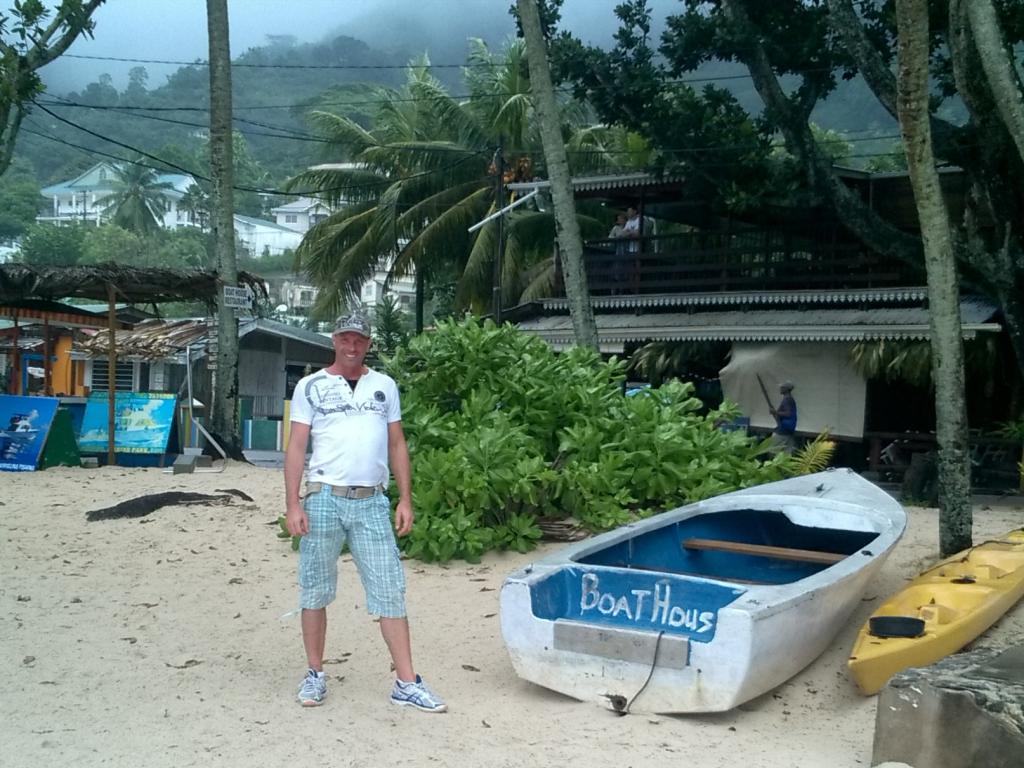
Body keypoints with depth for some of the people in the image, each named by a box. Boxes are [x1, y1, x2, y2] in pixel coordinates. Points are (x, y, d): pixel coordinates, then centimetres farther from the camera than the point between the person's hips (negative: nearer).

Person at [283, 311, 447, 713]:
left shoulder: (384, 386, 12)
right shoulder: (311, 386, 5)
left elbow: (397, 445, 13)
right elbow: (296, 446, 1)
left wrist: (406, 500, 5)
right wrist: (293, 504, -8)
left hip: (372, 502, 2)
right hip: (324, 498, -1)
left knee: (390, 590, 0)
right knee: (315, 590, 7)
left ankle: (407, 683, 4)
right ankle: (315, 675, 21)